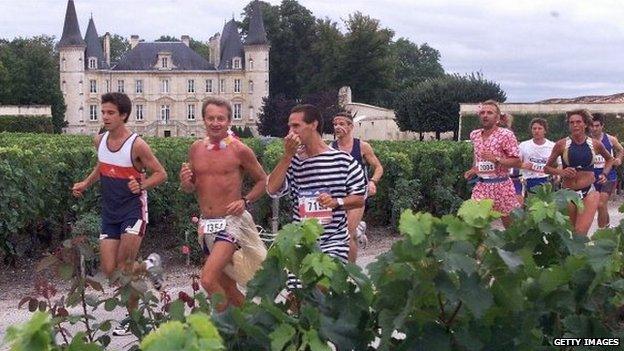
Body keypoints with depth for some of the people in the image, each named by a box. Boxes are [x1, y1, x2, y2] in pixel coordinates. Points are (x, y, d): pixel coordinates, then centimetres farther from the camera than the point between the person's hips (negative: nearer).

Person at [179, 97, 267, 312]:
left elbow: (262, 181, 4)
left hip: (230, 221, -6)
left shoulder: (240, 150, -7)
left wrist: (245, 201, -11)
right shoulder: (196, 149, 7)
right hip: (205, 223, 6)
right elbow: (191, 188, 17)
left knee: (208, 280, -21)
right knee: (226, 285, 15)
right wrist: (186, 183, -6)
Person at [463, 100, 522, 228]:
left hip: (501, 185, -4)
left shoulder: (506, 135, -10)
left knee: (510, 223, 4)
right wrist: (473, 170, 8)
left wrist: (496, 159, -22)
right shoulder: (474, 135, 9)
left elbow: (517, 162, -10)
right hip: (481, 185, 5)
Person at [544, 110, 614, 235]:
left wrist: (605, 174, 10)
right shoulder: (562, 144, -1)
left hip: (589, 192, 0)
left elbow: (609, 159, 25)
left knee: (581, 233, -17)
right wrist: (560, 172, -11)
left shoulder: (595, 144, 3)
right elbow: (547, 168, 7)